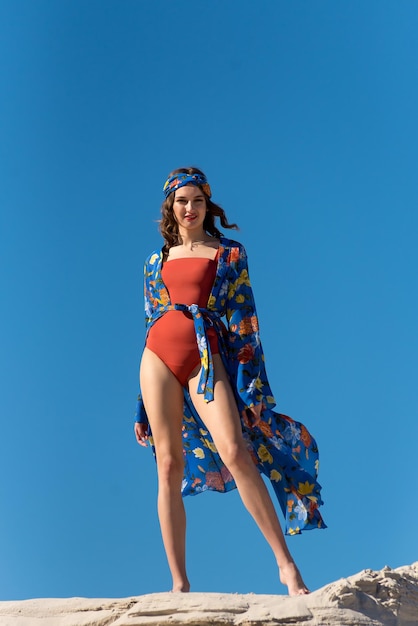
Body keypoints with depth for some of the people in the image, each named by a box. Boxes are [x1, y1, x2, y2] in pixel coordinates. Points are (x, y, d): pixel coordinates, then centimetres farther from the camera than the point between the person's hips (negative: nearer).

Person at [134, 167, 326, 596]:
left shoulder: (229, 254, 10)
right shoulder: (156, 261, 19)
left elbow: (243, 320, 4)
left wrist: (250, 381, -6)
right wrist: (141, 405, 16)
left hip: (205, 355, -3)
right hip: (159, 356, 3)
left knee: (235, 452, -21)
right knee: (170, 465, -2)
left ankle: (286, 564, -14)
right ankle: (178, 581, 4)